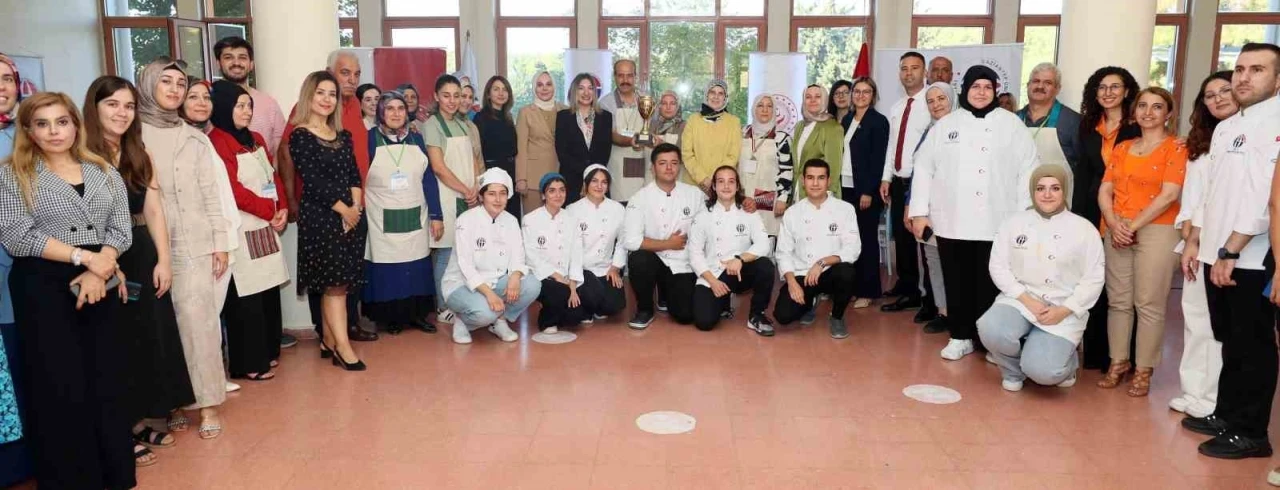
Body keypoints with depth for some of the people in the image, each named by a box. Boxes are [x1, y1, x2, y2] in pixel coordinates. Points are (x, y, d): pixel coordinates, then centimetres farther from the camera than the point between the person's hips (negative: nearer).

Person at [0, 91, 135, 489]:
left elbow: (121, 230, 4)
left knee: (109, 382, 6)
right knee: (60, 389, 1)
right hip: (43, 289, -3)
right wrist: (84, 256, -13)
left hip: (102, 287, 3)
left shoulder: (105, 172, 11)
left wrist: (98, 271, -13)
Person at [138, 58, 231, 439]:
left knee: (198, 322, -2)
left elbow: (211, 195, 9)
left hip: (194, 244, 1)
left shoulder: (196, 139, 9)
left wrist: (220, 243, 3)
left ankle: (208, 402, 4)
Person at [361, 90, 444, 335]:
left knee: (416, 267, 6)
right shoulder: (370, 139, -4)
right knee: (386, 268, 2)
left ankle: (416, 313, 20)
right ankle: (390, 317, 17)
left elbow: (429, 179, 6)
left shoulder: (416, 138, 5)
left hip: (415, 218, 3)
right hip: (383, 221, -3)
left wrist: (436, 216, 3)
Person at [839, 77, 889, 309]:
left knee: (866, 238, 0)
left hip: (865, 189, -5)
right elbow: (839, 153, 12)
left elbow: (878, 159, -10)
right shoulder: (846, 119, 13)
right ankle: (851, 287, 14)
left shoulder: (879, 121, -5)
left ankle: (867, 291, 7)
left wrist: (868, 192, -16)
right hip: (845, 186, 5)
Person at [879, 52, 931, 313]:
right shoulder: (896, 108, 13)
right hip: (898, 181, 7)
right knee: (901, 236, 14)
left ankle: (916, 294, 7)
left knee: (918, 236, -1)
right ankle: (905, 286, 27)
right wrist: (886, 178, 10)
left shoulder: (931, 105, -10)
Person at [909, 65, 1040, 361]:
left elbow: (1028, 167, 1)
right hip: (952, 220, 2)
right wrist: (919, 211, 3)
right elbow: (924, 167, 8)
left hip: (995, 222, -2)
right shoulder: (946, 124, 9)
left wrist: (1024, 212, -5)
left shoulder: (1011, 124, 5)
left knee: (990, 284, 1)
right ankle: (960, 337, 19)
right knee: (957, 282, 7)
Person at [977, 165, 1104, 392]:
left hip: (1063, 311, -2)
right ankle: (1014, 371, 4)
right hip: (1020, 301, 2)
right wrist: (1027, 300, -12)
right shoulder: (1013, 223, 3)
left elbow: (1093, 279, -2)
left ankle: (1064, 363, 19)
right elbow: (998, 267, 0)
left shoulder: (1083, 229, -1)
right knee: (991, 330, -32)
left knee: (1042, 371, -22)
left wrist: (1064, 311, -13)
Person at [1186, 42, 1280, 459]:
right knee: (1229, 341, 16)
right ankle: (1226, 414, 28)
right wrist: (1196, 240, 14)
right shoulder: (1225, 128, 15)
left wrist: (1230, 251, -19)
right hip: (1219, 255, 8)